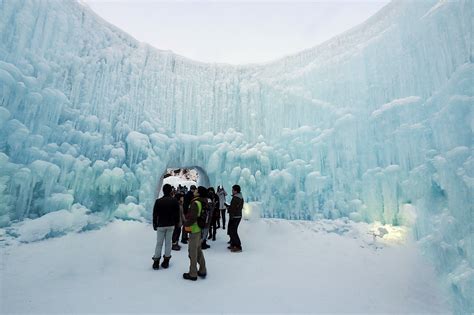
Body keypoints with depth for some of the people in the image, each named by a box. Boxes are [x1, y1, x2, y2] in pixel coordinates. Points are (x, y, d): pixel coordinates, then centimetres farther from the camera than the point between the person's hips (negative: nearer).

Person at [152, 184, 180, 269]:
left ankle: (156, 262, 13)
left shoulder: (158, 201, -9)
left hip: (161, 225, -1)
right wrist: (176, 223, 12)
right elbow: (177, 214, 0)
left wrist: (155, 225, 8)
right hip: (171, 225, 1)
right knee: (168, 242, 8)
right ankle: (166, 261, 15)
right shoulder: (174, 201, -5)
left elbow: (155, 214, -3)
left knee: (159, 243, 8)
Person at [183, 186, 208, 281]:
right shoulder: (203, 202, 5)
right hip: (200, 229, 9)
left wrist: (185, 224, -11)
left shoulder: (195, 203, -23)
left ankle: (193, 274, 17)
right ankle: (202, 271, 29)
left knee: (192, 252, 5)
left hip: (194, 230, -9)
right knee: (198, 250, 20)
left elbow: (192, 218, -28)